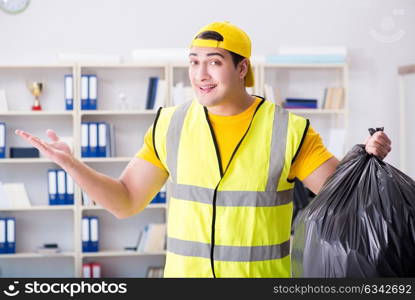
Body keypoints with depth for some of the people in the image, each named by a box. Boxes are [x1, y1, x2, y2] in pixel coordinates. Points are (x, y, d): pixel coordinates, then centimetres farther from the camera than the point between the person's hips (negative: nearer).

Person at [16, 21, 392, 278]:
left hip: (263, 278, -1)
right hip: (184, 274, 2)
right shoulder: (171, 125, 1)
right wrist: (71, 164, -7)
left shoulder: (288, 130, -7)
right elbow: (125, 201, 5)